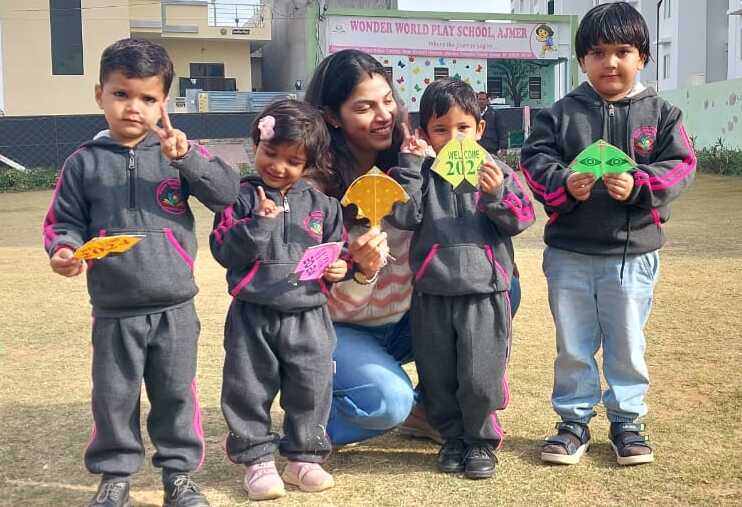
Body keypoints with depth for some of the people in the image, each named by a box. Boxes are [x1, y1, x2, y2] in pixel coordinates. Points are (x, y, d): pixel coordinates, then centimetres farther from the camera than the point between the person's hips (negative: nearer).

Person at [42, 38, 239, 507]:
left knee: (176, 395, 11)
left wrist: (186, 157, -22)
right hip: (113, 312, 1)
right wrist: (64, 249, -15)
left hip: (175, 308, 0)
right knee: (113, 398, 11)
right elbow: (64, 220, 6)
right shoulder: (85, 162, 2)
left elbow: (227, 192, -8)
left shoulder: (177, 151, 1)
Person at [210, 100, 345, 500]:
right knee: (250, 391, 6)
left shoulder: (321, 205, 6)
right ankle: (257, 459, 22)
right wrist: (258, 223, -19)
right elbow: (225, 252, -9)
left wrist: (341, 267, -6)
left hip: (308, 315, 2)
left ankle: (305, 456, 24)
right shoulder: (241, 198, -2)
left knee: (311, 390, 8)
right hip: (253, 315, -2)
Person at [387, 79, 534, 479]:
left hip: (483, 292, -1)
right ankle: (454, 436, 30)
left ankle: (482, 441, 22)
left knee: (479, 377, 2)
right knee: (437, 377, 11)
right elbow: (403, 216, -10)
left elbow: (521, 219, -2)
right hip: (432, 294, 2)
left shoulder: (495, 172, 2)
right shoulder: (422, 174, 4)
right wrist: (408, 164, -11)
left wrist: (497, 195, -19)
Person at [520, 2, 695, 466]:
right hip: (569, 253, 1)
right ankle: (574, 422, 25)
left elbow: (679, 165, -5)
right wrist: (563, 183, -24)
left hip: (634, 253, 0)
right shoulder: (561, 113, 1)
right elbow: (535, 158, -5)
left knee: (627, 343, 11)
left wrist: (638, 185, -22)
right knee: (573, 345, 11)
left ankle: (627, 420, 28)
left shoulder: (661, 114, 1)